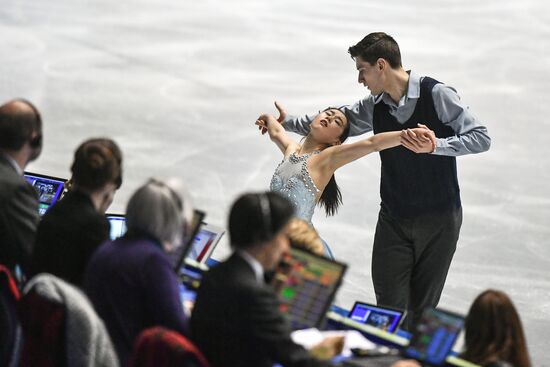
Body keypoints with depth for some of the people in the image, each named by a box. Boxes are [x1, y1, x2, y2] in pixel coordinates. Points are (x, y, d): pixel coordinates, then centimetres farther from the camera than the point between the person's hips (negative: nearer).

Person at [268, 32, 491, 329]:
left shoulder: (437, 95, -12)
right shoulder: (375, 107, 5)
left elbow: (481, 138, -17)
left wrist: (435, 146, -30)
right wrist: (288, 122, 21)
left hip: (439, 219, -4)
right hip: (394, 220, 4)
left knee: (422, 308, 0)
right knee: (389, 306, -5)